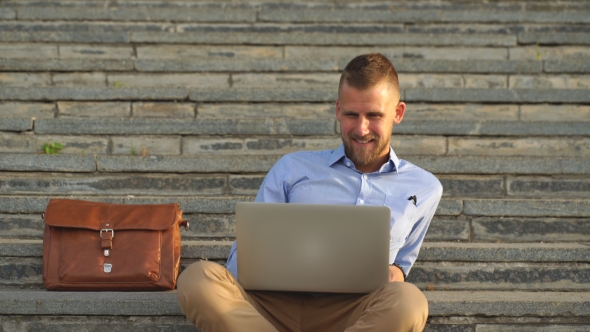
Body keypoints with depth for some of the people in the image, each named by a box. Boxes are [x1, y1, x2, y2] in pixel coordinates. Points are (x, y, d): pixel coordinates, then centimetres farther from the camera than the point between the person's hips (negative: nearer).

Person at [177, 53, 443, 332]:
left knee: (409, 301, -36)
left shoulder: (423, 189, 19)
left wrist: (395, 273, 4)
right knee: (197, 278, -31)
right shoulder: (293, 169, 18)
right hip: (276, 303, 1)